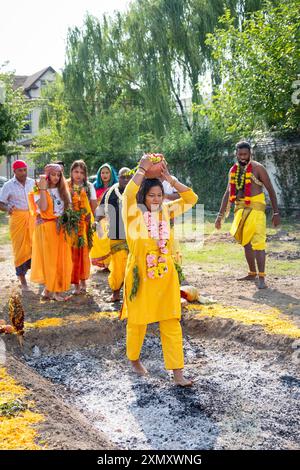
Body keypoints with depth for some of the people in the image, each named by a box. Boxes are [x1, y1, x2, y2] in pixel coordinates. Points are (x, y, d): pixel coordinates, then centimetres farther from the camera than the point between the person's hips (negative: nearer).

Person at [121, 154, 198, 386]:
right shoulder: (134, 214, -9)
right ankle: (134, 358, 36)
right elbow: (129, 192, -29)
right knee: (138, 322, 11)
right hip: (141, 275, -4)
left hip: (165, 275, 4)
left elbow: (191, 198, 3)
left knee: (172, 324, 3)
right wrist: (142, 169, -19)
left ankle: (178, 372, 8)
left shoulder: (166, 211, 5)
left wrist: (169, 178, -3)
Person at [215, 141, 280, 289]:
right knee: (246, 243, 12)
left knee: (258, 242, -14)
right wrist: (220, 215, 11)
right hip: (240, 208, 6)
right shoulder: (233, 170, 11)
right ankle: (252, 274, 25)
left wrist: (276, 213, -7)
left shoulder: (257, 168, -6)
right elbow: (228, 193, 16)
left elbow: (271, 190, -4)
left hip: (255, 208, -6)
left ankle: (261, 278, -13)